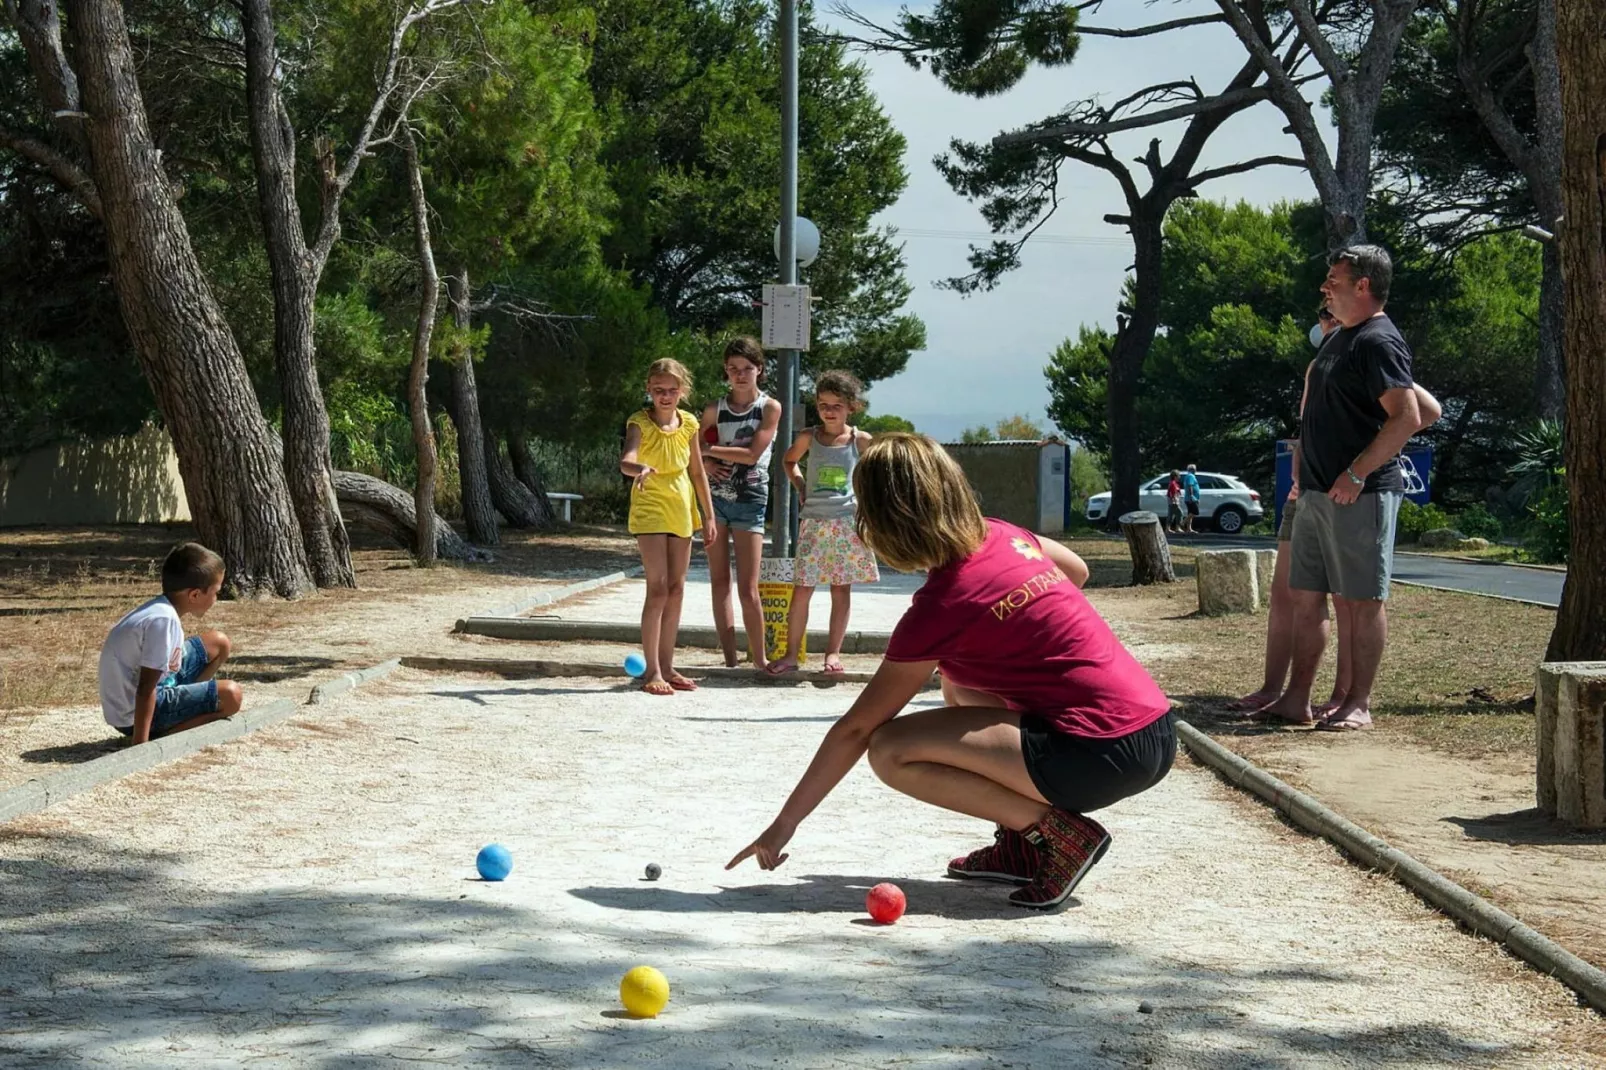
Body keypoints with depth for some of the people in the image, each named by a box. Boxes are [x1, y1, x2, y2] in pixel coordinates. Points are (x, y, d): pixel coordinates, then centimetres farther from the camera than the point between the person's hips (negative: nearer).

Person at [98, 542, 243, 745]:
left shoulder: (161, 608, 2)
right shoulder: (164, 620, -26)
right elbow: (145, 689, -28)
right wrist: (141, 743, -28)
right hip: (136, 711, -10)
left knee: (219, 644, 15)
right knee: (230, 696, -18)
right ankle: (163, 735, -12)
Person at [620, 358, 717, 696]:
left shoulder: (688, 423, 2)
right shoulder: (640, 423, -14)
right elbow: (626, 460, -33)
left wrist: (708, 515, 12)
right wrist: (639, 469, -56)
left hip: (681, 512, 6)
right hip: (649, 510, -6)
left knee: (676, 589, 8)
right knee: (658, 588, -12)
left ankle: (666, 666, 16)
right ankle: (652, 671, -7)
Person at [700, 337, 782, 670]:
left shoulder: (770, 408, -3)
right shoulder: (715, 409, 6)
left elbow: (752, 454, -13)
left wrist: (711, 449, -8)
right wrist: (705, 463, -6)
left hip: (750, 499, -3)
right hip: (715, 496, 4)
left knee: (748, 588, -6)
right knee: (719, 582, 4)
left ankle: (759, 658, 5)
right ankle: (729, 659, 8)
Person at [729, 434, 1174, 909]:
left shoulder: (940, 606, -12)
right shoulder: (1004, 536, 8)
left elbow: (855, 729, -6)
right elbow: (1076, 571, 31)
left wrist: (785, 823, 1)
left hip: (1106, 756, -9)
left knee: (891, 751, -11)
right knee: (959, 677, 27)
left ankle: (1059, 832, -8)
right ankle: (1019, 843, 19)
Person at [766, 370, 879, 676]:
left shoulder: (861, 440, 0)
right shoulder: (809, 438, 4)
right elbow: (789, 460, 23)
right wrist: (801, 487, 10)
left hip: (847, 521, -1)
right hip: (813, 521, 1)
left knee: (841, 589, 4)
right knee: (801, 588, -3)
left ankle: (833, 652, 11)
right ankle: (791, 654, 2)